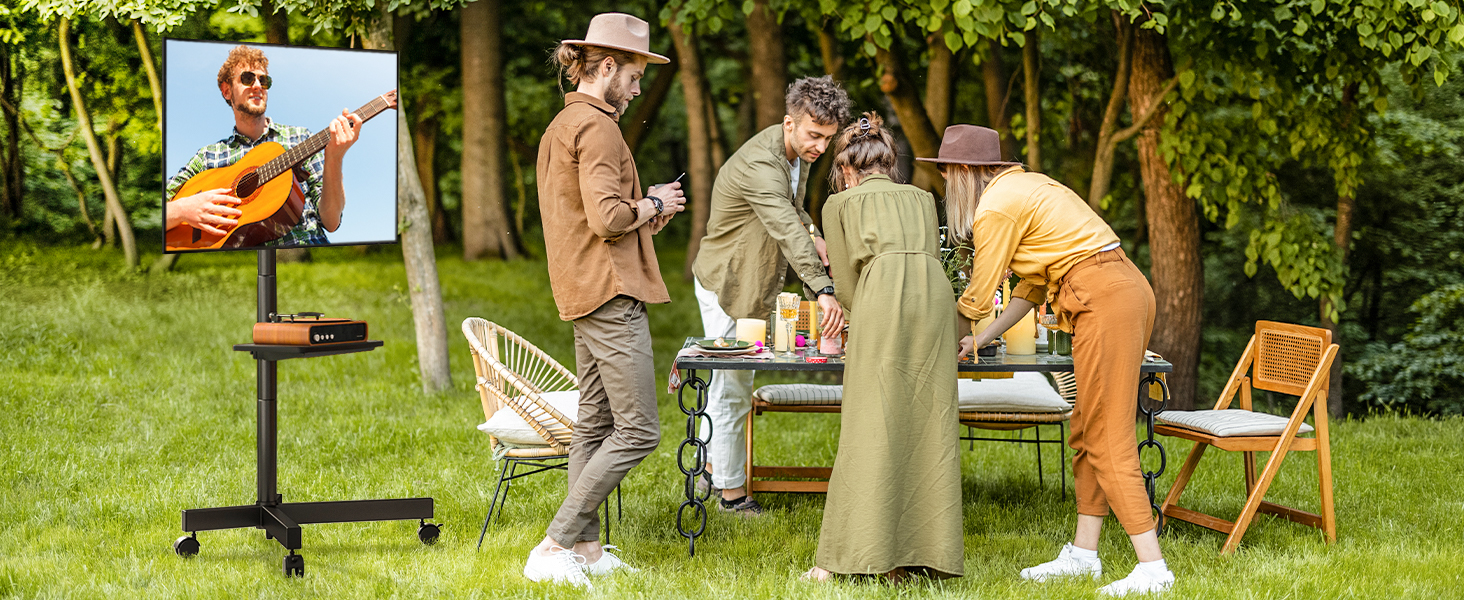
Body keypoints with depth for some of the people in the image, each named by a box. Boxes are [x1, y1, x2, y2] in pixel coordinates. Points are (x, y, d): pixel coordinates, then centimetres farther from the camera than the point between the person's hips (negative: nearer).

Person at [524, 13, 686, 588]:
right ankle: (554, 547, -11)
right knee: (637, 431, -10)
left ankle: (585, 548, 14)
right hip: (609, 292, -11)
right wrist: (653, 205, -5)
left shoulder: (561, 126, 19)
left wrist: (643, 207, 14)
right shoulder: (597, 127, -14)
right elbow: (608, 218, -22)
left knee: (595, 422, 13)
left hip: (582, 293, 11)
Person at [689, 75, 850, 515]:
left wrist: (812, 234, -3)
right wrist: (822, 290, -56)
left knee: (729, 383, 21)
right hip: (726, 285, -9)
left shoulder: (798, 152, -1)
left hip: (753, 282, 9)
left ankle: (714, 468, 36)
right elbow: (787, 231, -45)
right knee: (733, 391, -2)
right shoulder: (759, 165, -32)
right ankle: (732, 493, 7)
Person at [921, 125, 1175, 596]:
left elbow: (976, 300, 0)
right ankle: (1084, 554, 18)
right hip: (1126, 290, 10)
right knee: (1086, 432, 13)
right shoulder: (1025, 187, 22)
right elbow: (1033, 285, 26)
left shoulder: (996, 208, -7)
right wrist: (981, 342, 29)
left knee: (1107, 440, -9)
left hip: (1104, 301, -10)